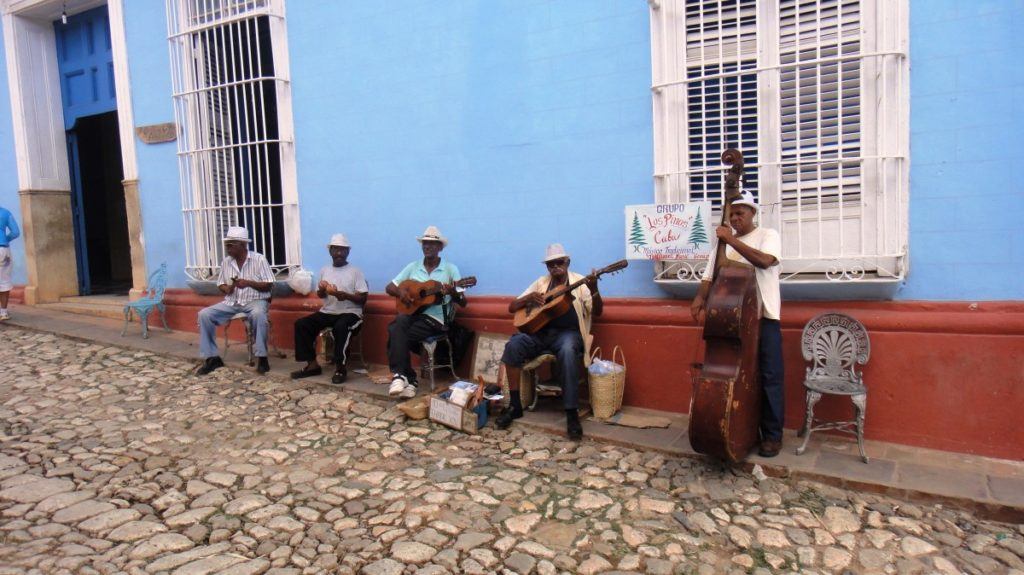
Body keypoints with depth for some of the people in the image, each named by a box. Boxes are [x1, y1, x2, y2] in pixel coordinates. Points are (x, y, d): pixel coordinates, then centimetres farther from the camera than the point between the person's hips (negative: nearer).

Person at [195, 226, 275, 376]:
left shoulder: (259, 259, -7)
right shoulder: (226, 262, 8)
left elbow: (268, 285, -8)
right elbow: (220, 284, 15)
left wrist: (249, 283, -22)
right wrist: (226, 289, -9)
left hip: (255, 300, -5)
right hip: (232, 302, 6)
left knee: (258, 314, -40)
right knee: (204, 314, -13)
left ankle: (261, 357, -29)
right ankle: (212, 357, -4)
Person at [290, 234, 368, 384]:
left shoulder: (355, 271, -2)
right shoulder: (324, 270, 11)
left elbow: (363, 299, -6)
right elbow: (320, 296, 19)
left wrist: (345, 295, -22)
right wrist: (322, 290, -5)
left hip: (350, 312, -5)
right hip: (328, 312, 5)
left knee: (340, 327, -37)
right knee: (301, 324, -13)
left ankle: (340, 368, -24)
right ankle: (312, 364, -5)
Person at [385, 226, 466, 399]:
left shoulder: (450, 269, 2)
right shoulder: (412, 267, 13)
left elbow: (463, 303, -2)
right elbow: (389, 287, 16)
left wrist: (454, 294, -25)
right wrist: (400, 292, -7)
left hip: (436, 318, -4)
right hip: (412, 312, 4)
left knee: (397, 335, -27)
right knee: (398, 325, -32)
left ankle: (400, 375, -11)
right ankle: (406, 378, -27)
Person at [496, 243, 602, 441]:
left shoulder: (579, 282, 6)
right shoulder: (541, 282, 15)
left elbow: (597, 312, -5)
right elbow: (512, 307, 14)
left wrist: (594, 290, -24)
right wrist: (528, 298, -7)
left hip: (568, 333, -3)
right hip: (541, 332, 3)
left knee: (568, 351, -39)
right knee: (514, 344, -26)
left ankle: (572, 413, -32)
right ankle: (515, 405, -15)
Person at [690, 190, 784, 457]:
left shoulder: (768, 235, 1)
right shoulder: (723, 243, 13)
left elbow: (764, 260, -21)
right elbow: (709, 276, 7)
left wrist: (731, 240, -19)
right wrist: (700, 299, -13)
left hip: (764, 317, -4)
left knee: (769, 377, 0)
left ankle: (772, 435, 10)